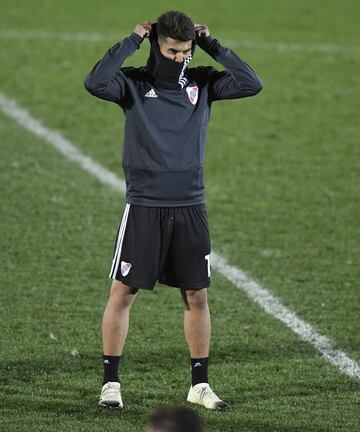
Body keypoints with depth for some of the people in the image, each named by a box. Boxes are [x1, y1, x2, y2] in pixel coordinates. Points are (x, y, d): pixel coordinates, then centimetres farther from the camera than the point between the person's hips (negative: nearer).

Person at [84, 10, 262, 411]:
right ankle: (111, 383, 9)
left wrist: (212, 45, -6)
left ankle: (200, 385, 17)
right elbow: (95, 83, -24)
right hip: (144, 207, -3)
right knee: (123, 292, 0)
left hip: (190, 207, 3)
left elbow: (251, 84, -7)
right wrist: (132, 41, -18)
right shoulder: (134, 82, -4)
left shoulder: (201, 82, 4)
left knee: (196, 296, 7)